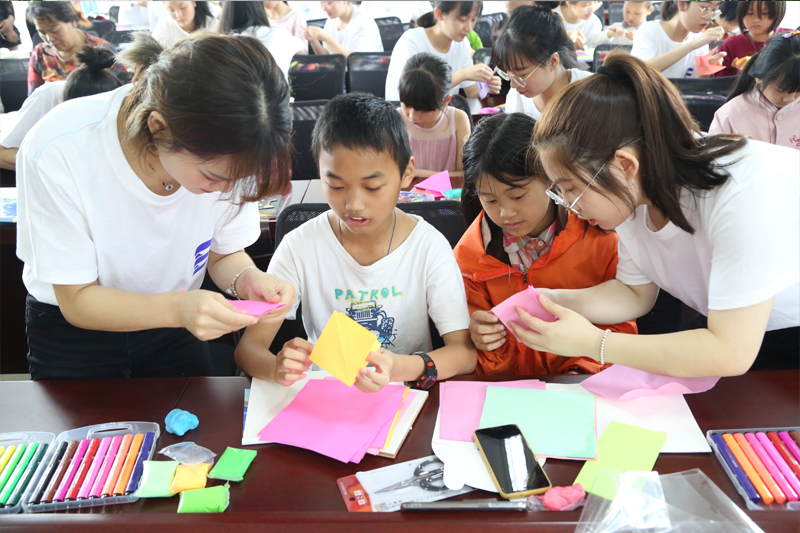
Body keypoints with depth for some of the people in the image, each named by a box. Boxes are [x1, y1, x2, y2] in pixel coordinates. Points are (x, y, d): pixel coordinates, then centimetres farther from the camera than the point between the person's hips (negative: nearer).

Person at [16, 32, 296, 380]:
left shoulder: (224, 152, -24)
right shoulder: (58, 153, -33)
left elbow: (225, 254, -9)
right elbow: (77, 300, -25)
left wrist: (245, 278, -32)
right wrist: (178, 308, -42)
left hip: (174, 328, 3)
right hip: (73, 328, -2)